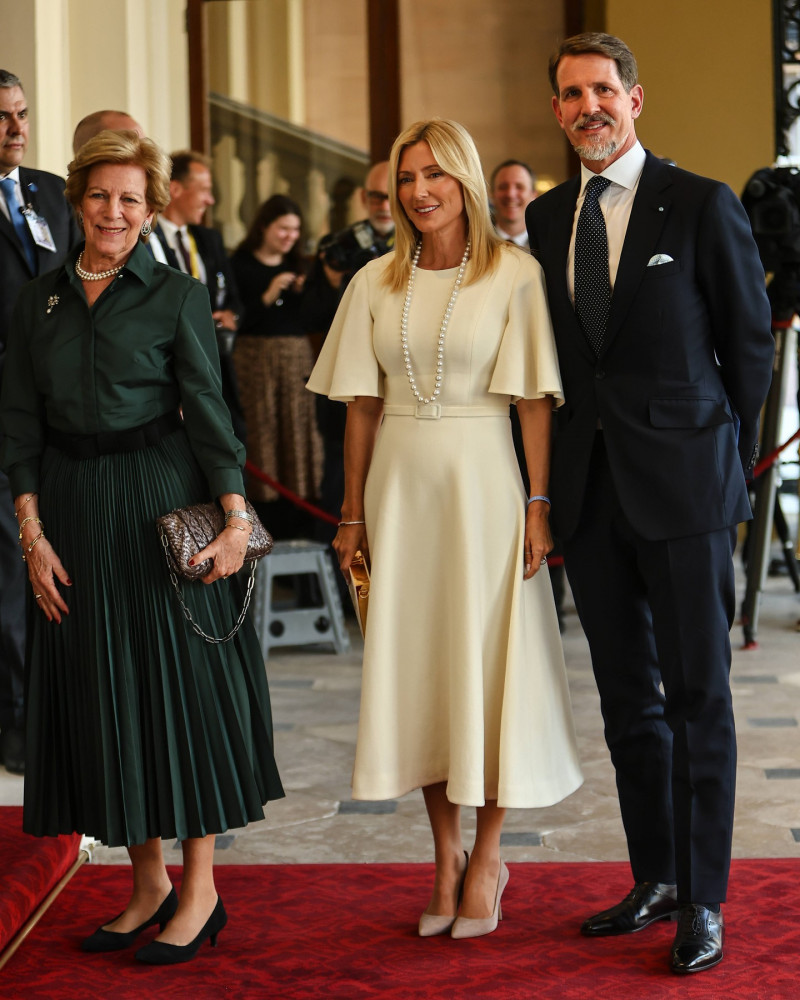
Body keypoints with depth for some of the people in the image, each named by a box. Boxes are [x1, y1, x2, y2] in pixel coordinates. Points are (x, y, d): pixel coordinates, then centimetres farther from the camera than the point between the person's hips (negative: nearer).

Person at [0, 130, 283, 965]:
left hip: (161, 501, -4)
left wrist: (235, 517, -14)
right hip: (73, 508, 4)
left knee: (175, 674, -1)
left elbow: (208, 412, -4)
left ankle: (200, 889, 9)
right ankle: (147, 883, 19)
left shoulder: (176, 297, 0)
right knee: (98, 686, 7)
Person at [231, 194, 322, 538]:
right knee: (261, 433, -5)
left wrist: (305, 292, -5)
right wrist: (268, 297, -16)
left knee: (298, 432, 0)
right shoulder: (241, 265, -1)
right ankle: (264, 519, -1)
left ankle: (298, 521, 4)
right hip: (256, 356, -4)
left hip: (298, 357, 4)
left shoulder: (296, 266, 14)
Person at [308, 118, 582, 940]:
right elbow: (362, 405, 8)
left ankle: (487, 855, 16)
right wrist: (353, 515, 6)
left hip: (482, 485, -3)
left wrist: (539, 504, -11)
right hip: (400, 487, 4)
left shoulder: (514, 274, -4)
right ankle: (445, 855, 18)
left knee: (487, 662, 1)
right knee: (412, 666, 6)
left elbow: (535, 399, -5)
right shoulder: (375, 283, 6)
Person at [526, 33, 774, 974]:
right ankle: (655, 878, 24)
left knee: (697, 693, 0)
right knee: (626, 695, 12)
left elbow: (749, 340, 1)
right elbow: (556, 349, 14)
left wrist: (725, 455, 5)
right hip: (591, 490, 5)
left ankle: (702, 901, 9)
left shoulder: (702, 206, -4)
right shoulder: (547, 216, 10)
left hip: (682, 487, -5)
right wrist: (557, 473, 8)